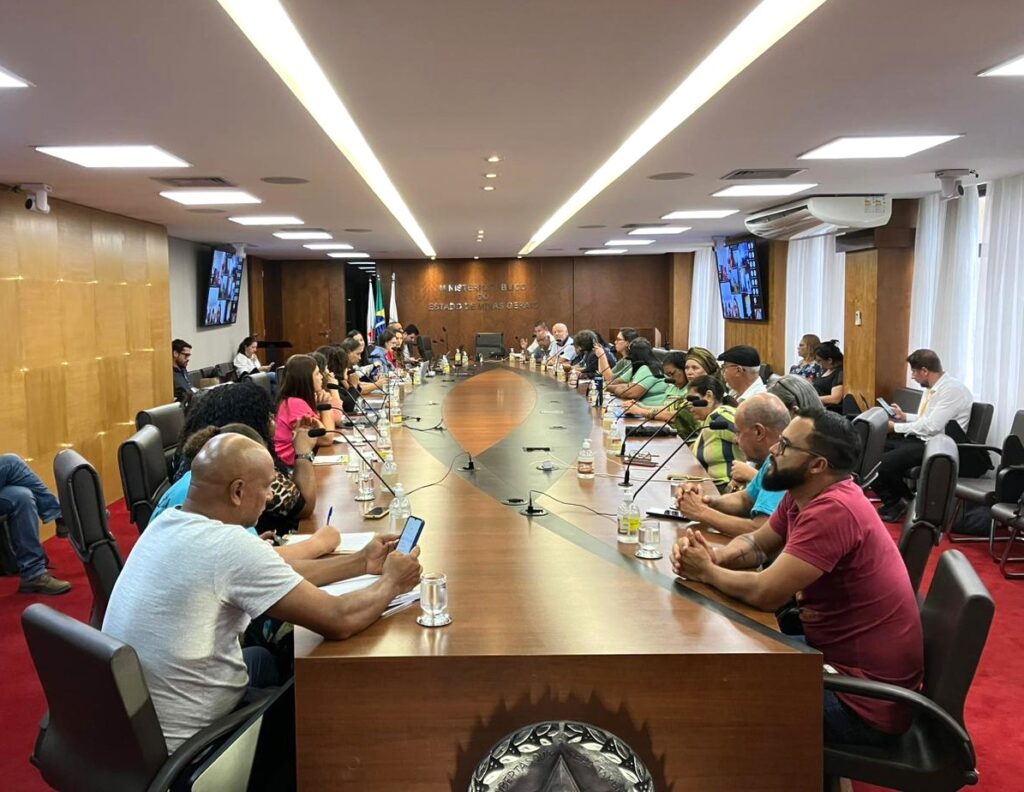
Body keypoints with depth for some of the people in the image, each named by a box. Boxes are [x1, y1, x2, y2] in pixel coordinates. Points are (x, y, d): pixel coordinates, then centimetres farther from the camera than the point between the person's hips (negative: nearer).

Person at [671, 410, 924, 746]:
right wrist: (714, 555, -10)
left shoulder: (833, 509, -29)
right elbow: (756, 543, 12)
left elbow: (765, 593, -32)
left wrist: (706, 572, -12)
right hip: (836, 652, 8)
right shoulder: (803, 494, 1)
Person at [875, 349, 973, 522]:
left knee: (884, 463, -25)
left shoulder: (952, 389, -17)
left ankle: (905, 500, 4)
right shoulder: (931, 388, 12)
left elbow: (931, 426, -23)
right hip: (920, 438, 10)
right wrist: (904, 416, 14)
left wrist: (897, 427, -14)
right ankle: (891, 502, 4)